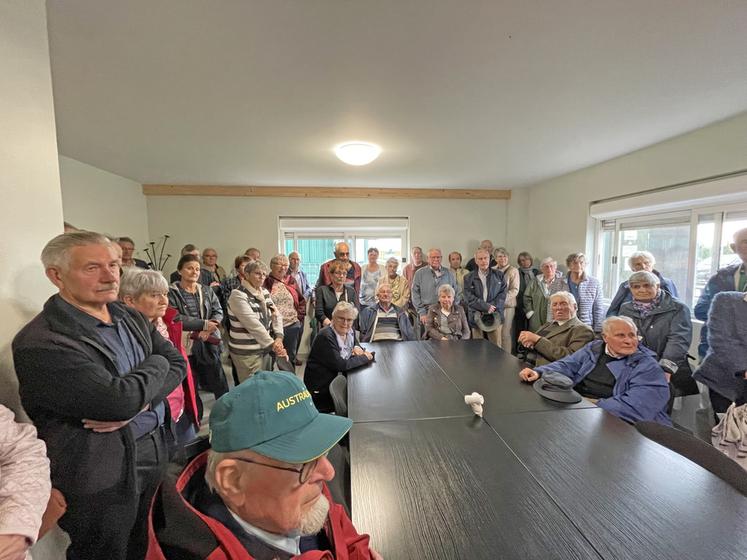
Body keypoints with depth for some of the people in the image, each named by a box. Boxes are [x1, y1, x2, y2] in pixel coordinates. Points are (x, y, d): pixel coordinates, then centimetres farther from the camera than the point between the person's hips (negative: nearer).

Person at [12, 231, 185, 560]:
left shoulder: (131, 317, 1)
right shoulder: (39, 344, -22)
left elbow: (176, 363, -2)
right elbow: (120, 401, -31)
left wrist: (140, 401, -19)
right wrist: (156, 364, -12)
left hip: (156, 452, 6)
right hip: (101, 478, -6)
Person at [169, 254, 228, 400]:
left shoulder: (207, 291, 10)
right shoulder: (172, 293, -4)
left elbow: (218, 311, 4)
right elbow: (175, 318, -16)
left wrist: (207, 330, -13)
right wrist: (204, 324, -16)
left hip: (209, 344, 3)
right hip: (186, 346, -3)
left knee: (219, 384, 7)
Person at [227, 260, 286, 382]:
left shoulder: (264, 292, 8)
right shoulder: (238, 295, -16)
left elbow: (276, 315, 5)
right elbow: (253, 324, -24)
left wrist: (279, 337, -12)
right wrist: (272, 344, -26)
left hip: (265, 348, 7)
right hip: (247, 352, -7)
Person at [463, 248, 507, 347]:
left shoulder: (499, 275, 9)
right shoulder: (469, 278, 4)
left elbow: (502, 293, 2)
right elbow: (469, 297, -5)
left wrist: (493, 307, -12)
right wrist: (486, 307, -14)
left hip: (495, 317, 1)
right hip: (476, 317, -1)